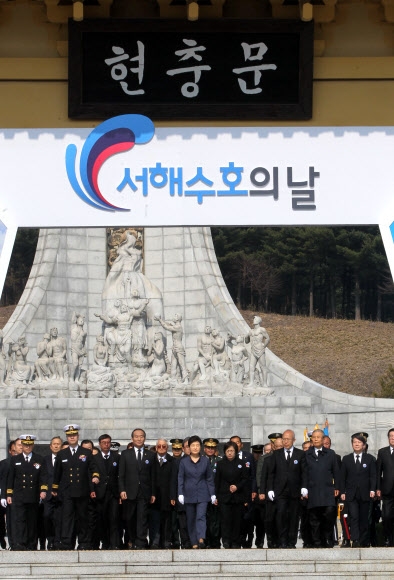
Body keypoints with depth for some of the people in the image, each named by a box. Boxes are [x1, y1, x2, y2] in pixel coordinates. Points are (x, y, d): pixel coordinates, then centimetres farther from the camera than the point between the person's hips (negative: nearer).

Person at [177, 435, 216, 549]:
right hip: (189, 495, 1)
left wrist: (212, 494, 5)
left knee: (201, 516, -16)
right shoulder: (184, 462, 4)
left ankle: (201, 539, -29)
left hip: (202, 494, -1)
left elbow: (210, 478, 8)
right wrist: (180, 494, -5)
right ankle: (194, 543, 8)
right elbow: (180, 478, 4)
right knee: (191, 519, 3)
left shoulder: (205, 461, 5)